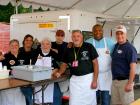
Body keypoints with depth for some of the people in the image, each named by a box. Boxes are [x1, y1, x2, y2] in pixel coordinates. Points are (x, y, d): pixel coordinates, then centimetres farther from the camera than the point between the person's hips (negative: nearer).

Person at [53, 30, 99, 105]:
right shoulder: (69, 50, 6)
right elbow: (64, 64, 14)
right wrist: (59, 73, -5)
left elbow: (95, 63, -5)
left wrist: (95, 80, -9)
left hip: (88, 78, -3)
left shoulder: (89, 47, -5)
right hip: (74, 80, 3)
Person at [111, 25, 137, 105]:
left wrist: (130, 83, -22)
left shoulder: (130, 48, -13)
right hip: (115, 80, 8)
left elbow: (133, 67, -18)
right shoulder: (116, 46, 10)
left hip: (125, 81, -7)